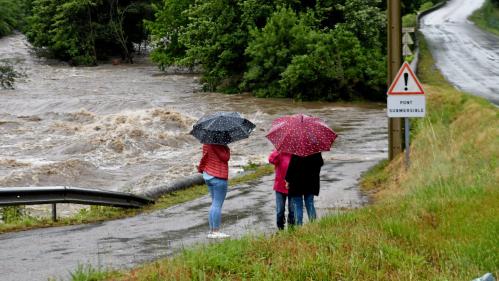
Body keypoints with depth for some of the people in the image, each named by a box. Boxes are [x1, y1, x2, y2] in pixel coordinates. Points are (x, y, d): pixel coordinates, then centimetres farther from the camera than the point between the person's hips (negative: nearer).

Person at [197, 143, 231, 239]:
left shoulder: (206, 144, 5)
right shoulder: (219, 145, -19)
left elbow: (204, 157, 13)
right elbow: (225, 157, -18)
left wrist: (201, 168, 25)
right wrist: (227, 149, -6)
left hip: (207, 175, 9)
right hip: (219, 177, -9)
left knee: (214, 203, 16)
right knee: (217, 204, -4)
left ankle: (212, 231, 17)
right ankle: (216, 231, -2)